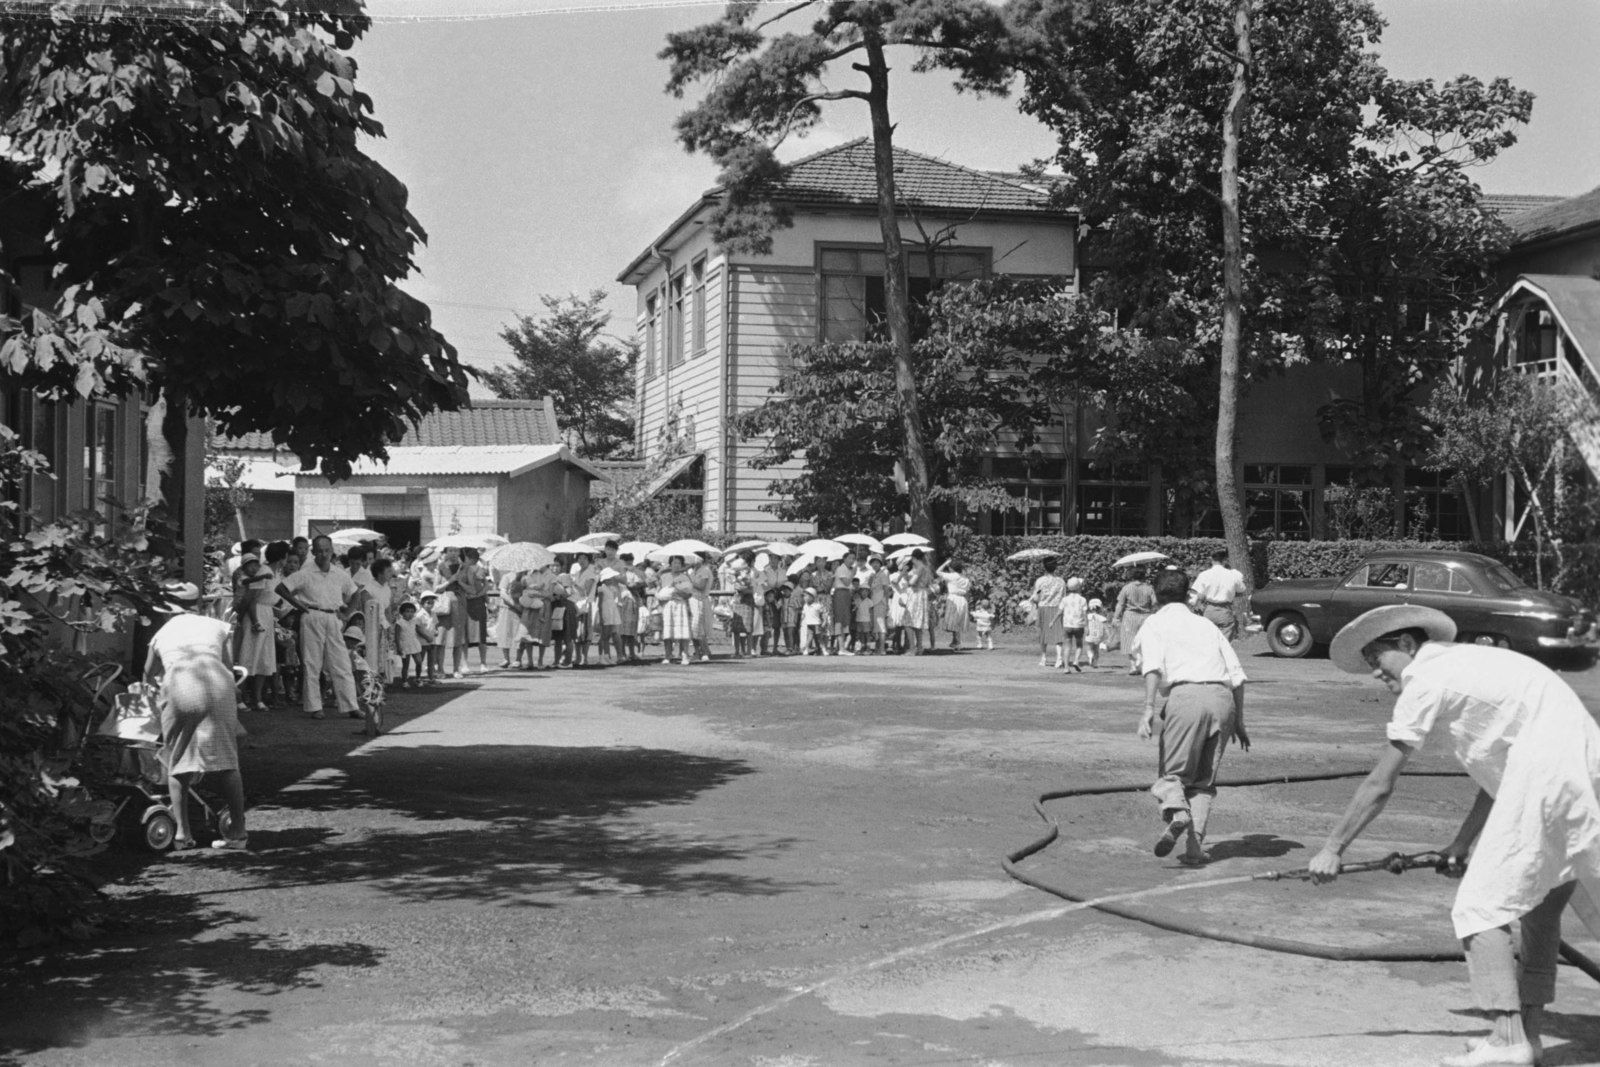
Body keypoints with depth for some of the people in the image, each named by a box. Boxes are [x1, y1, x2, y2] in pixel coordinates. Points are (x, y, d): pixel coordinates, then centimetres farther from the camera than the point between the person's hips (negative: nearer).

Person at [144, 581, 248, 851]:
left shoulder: (162, 633, 32)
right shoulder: (218, 626, 30)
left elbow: (149, 676, 46)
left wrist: (155, 687, 67)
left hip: (179, 685, 0)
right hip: (216, 682, 0)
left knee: (176, 761, 12)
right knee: (226, 761, 7)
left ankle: (182, 833, 7)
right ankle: (238, 831, 7)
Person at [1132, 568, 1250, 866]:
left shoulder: (1154, 625, 16)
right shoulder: (1206, 624, 28)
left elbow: (1153, 665, -5)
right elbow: (1237, 674, 20)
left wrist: (1148, 708, -15)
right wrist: (1239, 721, 25)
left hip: (1185, 693, -4)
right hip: (1222, 696, 4)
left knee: (1171, 772, 6)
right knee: (1204, 781, 13)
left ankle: (1177, 812, -26)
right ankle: (1195, 847, -2)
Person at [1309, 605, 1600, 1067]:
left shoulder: (1426, 679, 0)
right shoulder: (1469, 665, 25)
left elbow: (1380, 786, 0)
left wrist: (1332, 849, 7)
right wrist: (1462, 843, 24)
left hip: (1546, 768, -9)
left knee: (1481, 907, -5)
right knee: (1543, 904, 19)